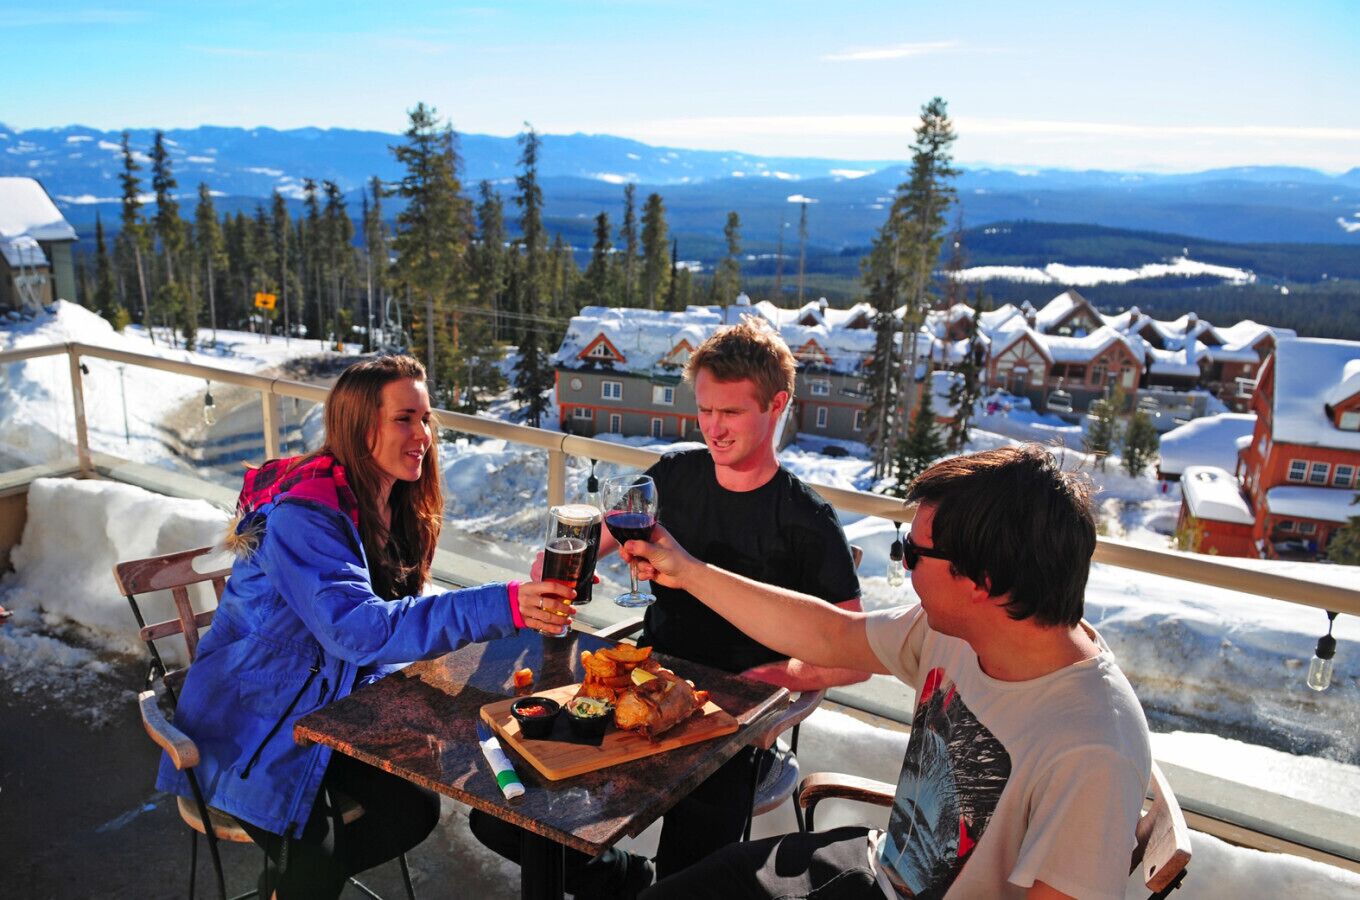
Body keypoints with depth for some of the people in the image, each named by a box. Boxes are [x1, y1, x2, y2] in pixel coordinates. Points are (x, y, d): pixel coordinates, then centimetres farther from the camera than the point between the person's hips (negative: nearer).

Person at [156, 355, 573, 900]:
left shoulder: (398, 507, -2)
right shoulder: (304, 516, -29)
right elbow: (358, 627, -40)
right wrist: (502, 607, -48)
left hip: (335, 706, 7)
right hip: (257, 719, -7)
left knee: (418, 809, -2)